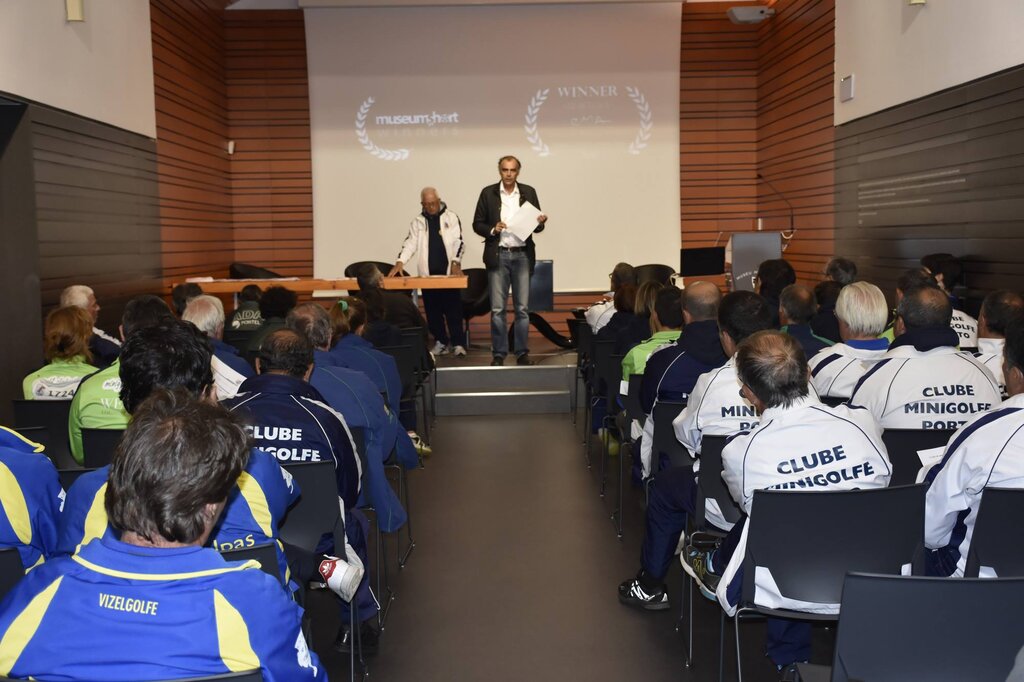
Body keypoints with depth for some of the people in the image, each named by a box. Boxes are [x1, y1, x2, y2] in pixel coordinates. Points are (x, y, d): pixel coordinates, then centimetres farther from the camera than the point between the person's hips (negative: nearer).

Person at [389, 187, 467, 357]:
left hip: (449, 272, -2)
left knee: (453, 309, -4)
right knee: (433, 310, 5)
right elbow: (410, 243, 2)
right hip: (427, 273, 2)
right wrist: (400, 262, -13)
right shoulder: (418, 221, 10)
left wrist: (456, 262, -13)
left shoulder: (451, 217, 5)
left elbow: (458, 242, 0)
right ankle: (440, 342, 15)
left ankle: (457, 343, 0)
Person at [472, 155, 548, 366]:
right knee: (497, 309, 0)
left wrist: (540, 222, -13)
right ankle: (499, 353, 8)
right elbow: (477, 224, 5)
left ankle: (522, 352, 11)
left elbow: (536, 225, 9)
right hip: (498, 256, -1)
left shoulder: (529, 192, 7)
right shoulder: (488, 193, 3)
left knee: (522, 308, 3)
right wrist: (492, 230, -14)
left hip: (522, 255, 1)